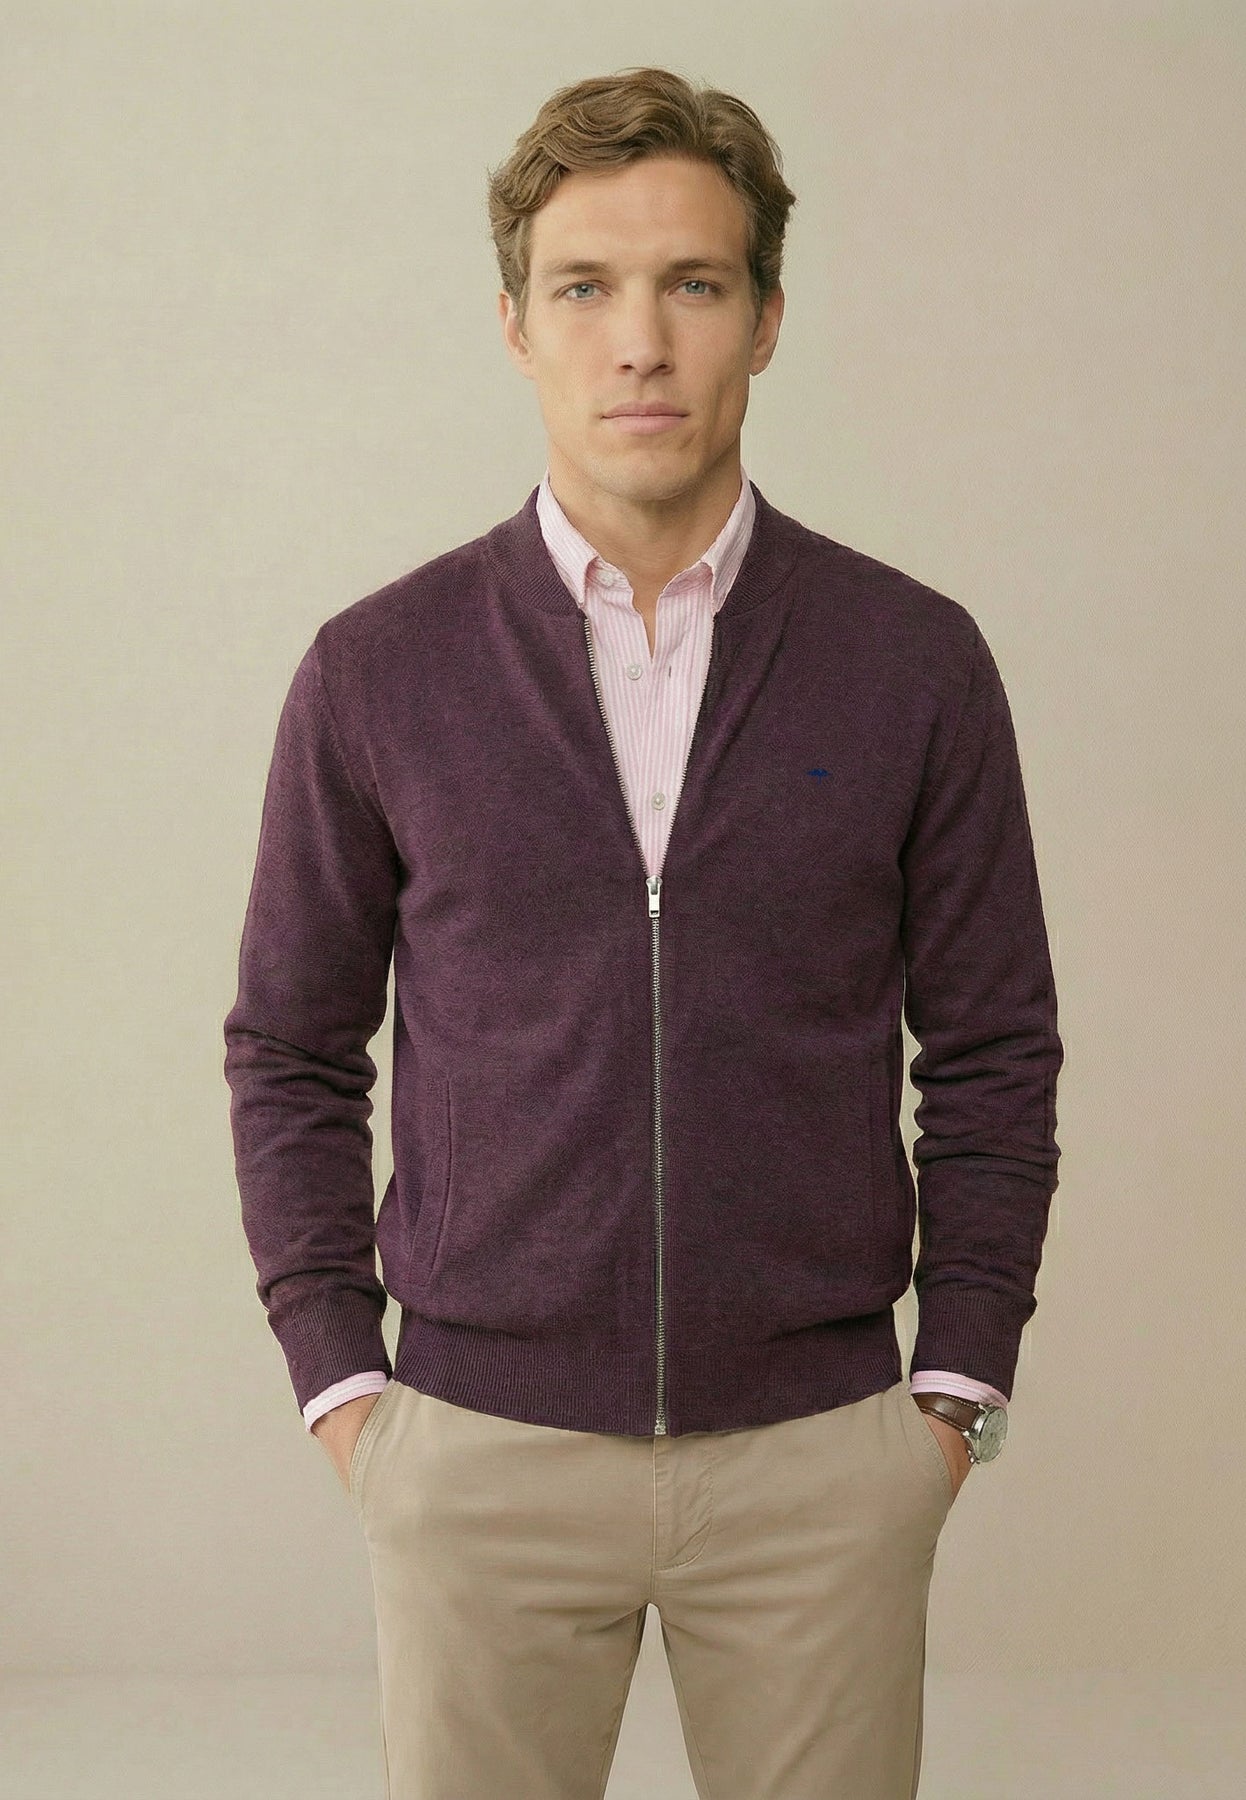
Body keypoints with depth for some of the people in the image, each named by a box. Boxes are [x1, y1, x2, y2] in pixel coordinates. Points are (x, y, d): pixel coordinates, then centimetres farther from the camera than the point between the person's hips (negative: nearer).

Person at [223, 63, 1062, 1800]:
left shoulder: (915, 662, -2)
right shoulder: (378, 671, -2)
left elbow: (994, 1054, 4)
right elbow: (291, 1053, 6)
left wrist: (958, 1387, 1)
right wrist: (339, 1381, 1)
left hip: (821, 1455, 0)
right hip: (484, 1450, 0)